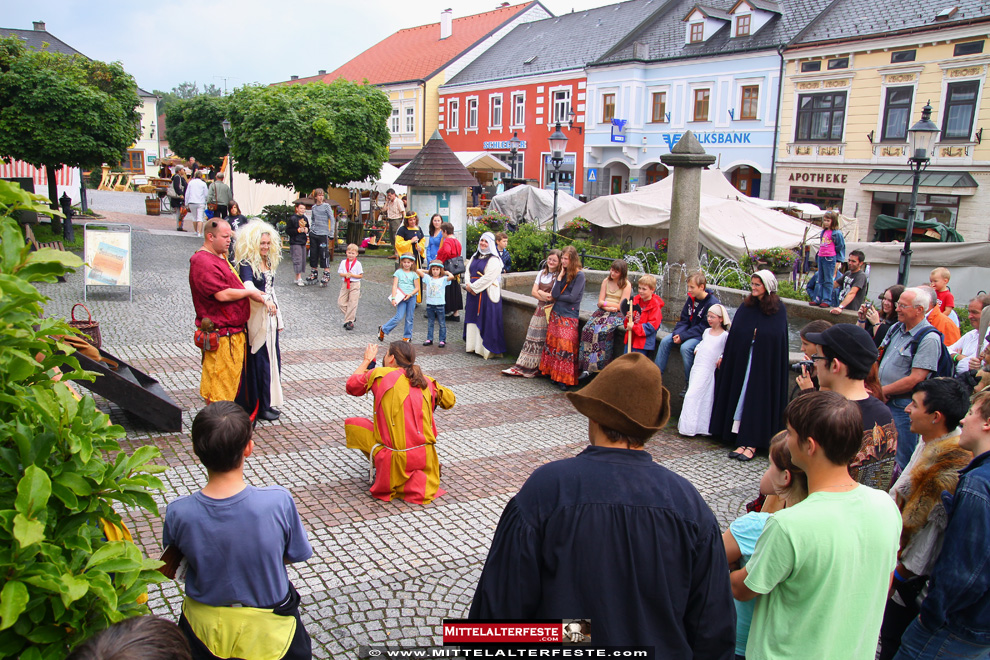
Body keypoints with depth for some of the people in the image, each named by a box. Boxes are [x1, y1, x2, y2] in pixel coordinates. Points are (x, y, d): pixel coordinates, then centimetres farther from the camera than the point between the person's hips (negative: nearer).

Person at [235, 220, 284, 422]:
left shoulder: (269, 262, 11)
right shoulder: (246, 263, -14)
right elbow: (248, 286, -34)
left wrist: (278, 318, 21)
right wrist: (264, 299, -51)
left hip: (270, 317, 8)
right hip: (256, 319, -8)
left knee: (273, 358, 12)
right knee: (259, 361, -2)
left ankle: (267, 403, 24)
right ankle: (259, 407, 9)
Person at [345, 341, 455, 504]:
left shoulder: (380, 374, -2)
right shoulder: (427, 381, 8)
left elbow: (352, 386, 16)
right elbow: (450, 400, 24)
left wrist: (367, 360, 30)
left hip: (397, 458, -4)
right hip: (426, 458, 4)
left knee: (351, 424, 12)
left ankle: (383, 470, 8)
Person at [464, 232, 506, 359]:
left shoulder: (494, 260, -9)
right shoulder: (475, 257, 16)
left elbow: (488, 278, -17)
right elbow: (468, 271, 12)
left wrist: (473, 287, -13)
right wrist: (468, 285, -7)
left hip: (486, 294, -8)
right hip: (473, 293, 8)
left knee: (485, 319, -5)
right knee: (472, 318, 11)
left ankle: (485, 348, -1)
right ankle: (471, 345, 19)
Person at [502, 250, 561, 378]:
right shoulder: (541, 273, 11)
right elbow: (534, 292, 4)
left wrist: (541, 292, -3)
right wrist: (546, 296, -10)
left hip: (550, 311, -6)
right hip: (540, 309, 6)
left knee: (542, 340, -2)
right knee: (532, 338, 7)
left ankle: (535, 368, 8)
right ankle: (521, 367, 9)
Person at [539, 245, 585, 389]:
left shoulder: (579, 275, -8)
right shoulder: (562, 273, 10)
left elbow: (572, 297, -15)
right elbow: (554, 294, -2)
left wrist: (556, 297, -2)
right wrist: (560, 277, -8)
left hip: (569, 316, -6)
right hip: (556, 314, 6)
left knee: (566, 346, -7)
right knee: (553, 343, 4)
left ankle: (564, 379, -1)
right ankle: (554, 374, 12)